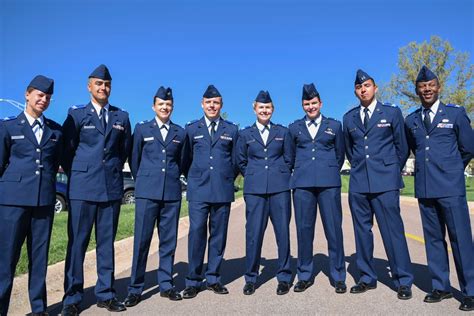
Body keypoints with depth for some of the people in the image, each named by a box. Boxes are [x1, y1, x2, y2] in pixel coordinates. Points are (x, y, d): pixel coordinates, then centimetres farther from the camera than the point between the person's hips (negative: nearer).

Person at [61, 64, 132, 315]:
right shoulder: (76, 114, 4)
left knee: (107, 242, 8)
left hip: (112, 187, 2)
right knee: (77, 242, 3)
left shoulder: (121, 116, 11)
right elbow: (67, 149, 6)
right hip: (83, 187, -2)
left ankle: (105, 294, 19)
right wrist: (77, 174, 8)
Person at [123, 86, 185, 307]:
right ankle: (135, 289, 11)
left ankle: (166, 285, 19)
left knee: (168, 240, 7)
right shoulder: (142, 128, 7)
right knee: (141, 240, 0)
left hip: (172, 192, 2)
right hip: (147, 192, -2)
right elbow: (134, 159, 11)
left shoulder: (180, 132, 11)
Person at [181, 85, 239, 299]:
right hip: (199, 190, -1)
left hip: (223, 190, 1)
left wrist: (228, 180, 11)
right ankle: (193, 281, 8)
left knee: (218, 234, 6)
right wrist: (193, 179, 11)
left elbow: (236, 160, 14)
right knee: (196, 232, -5)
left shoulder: (231, 130, 10)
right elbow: (186, 159, 12)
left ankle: (213, 279, 18)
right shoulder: (192, 129, 9)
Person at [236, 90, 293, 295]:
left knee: (283, 232, 3)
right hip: (255, 189, 0)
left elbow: (289, 159, 13)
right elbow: (241, 162, 15)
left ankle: (284, 277, 17)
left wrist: (279, 176, 11)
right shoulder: (245, 134, 10)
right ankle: (251, 278, 14)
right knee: (253, 233, 0)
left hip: (280, 188, 1)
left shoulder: (282, 132, 11)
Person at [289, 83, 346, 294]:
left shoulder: (334, 125, 14)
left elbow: (340, 154, 19)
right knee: (304, 229, 3)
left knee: (334, 229, -1)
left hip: (329, 182, 0)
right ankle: (304, 276, 16)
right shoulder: (294, 127, 14)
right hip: (302, 183, 1)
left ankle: (338, 276, 13)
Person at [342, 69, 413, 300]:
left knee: (393, 230, -3)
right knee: (362, 230, 8)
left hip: (385, 181, -3)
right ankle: (367, 278, 20)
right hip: (358, 183, 3)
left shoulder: (392, 113, 5)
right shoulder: (349, 117, 12)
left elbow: (402, 147, 10)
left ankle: (403, 281, 11)